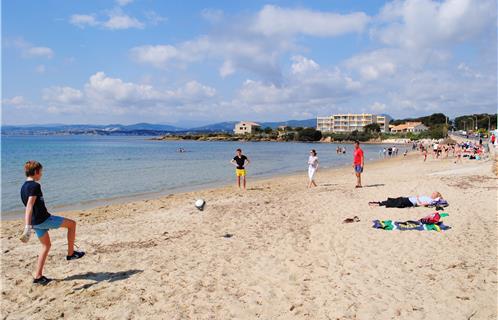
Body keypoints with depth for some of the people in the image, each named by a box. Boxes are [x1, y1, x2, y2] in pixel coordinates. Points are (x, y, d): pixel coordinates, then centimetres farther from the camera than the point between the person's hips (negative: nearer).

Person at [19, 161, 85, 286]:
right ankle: (71, 253, 14)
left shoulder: (23, 187, 12)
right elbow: (30, 206, -29)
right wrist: (27, 227, -36)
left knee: (46, 245, 20)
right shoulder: (35, 186, -18)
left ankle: (38, 276, 19)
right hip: (44, 219, -9)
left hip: (36, 222, 9)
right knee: (72, 224, 6)